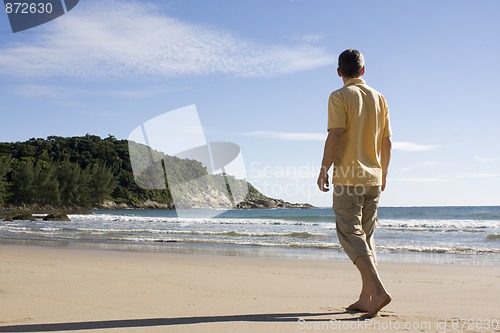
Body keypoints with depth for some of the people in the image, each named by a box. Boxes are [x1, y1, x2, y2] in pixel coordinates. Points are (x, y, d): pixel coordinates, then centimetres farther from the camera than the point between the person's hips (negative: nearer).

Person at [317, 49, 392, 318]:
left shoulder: (340, 97, -6)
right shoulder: (379, 98, 11)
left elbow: (335, 136, -16)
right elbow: (386, 141, 12)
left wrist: (323, 170, -8)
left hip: (347, 177, -6)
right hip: (373, 177, 6)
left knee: (350, 235, -5)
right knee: (365, 237, 12)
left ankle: (378, 290, -19)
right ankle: (366, 298, 13)